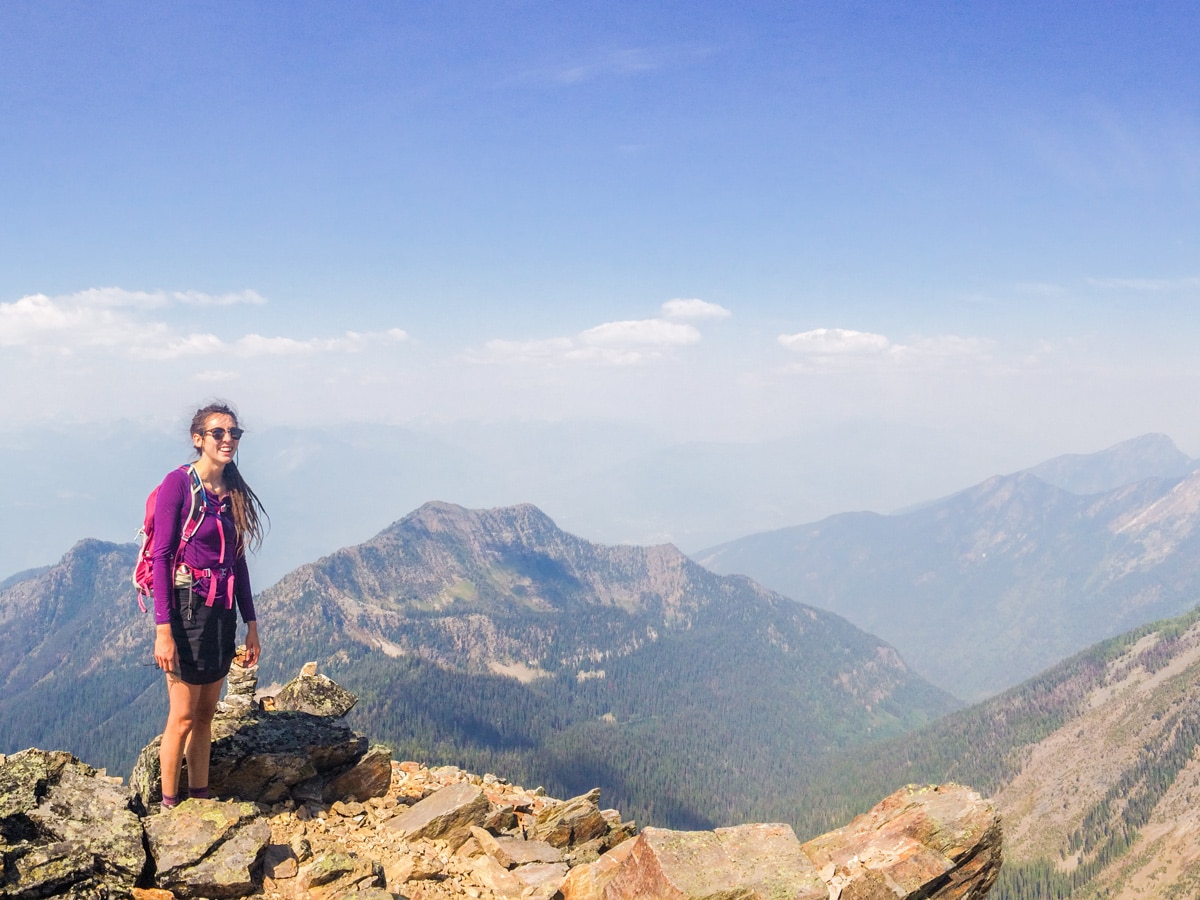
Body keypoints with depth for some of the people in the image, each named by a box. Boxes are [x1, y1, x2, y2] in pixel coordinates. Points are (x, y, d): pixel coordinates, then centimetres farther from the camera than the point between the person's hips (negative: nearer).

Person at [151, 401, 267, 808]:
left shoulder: (233, 491, 10)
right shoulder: (178, 482, -10)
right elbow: (161, 557, -13)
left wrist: (251, 625, 13)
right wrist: (163, 629, -18)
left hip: (222, 612, 7)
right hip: (187, 608, -6)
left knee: (206, 714, 13)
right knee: (183, 716, -1)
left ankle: (200, 800, 22)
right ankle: (169, 808, 11)